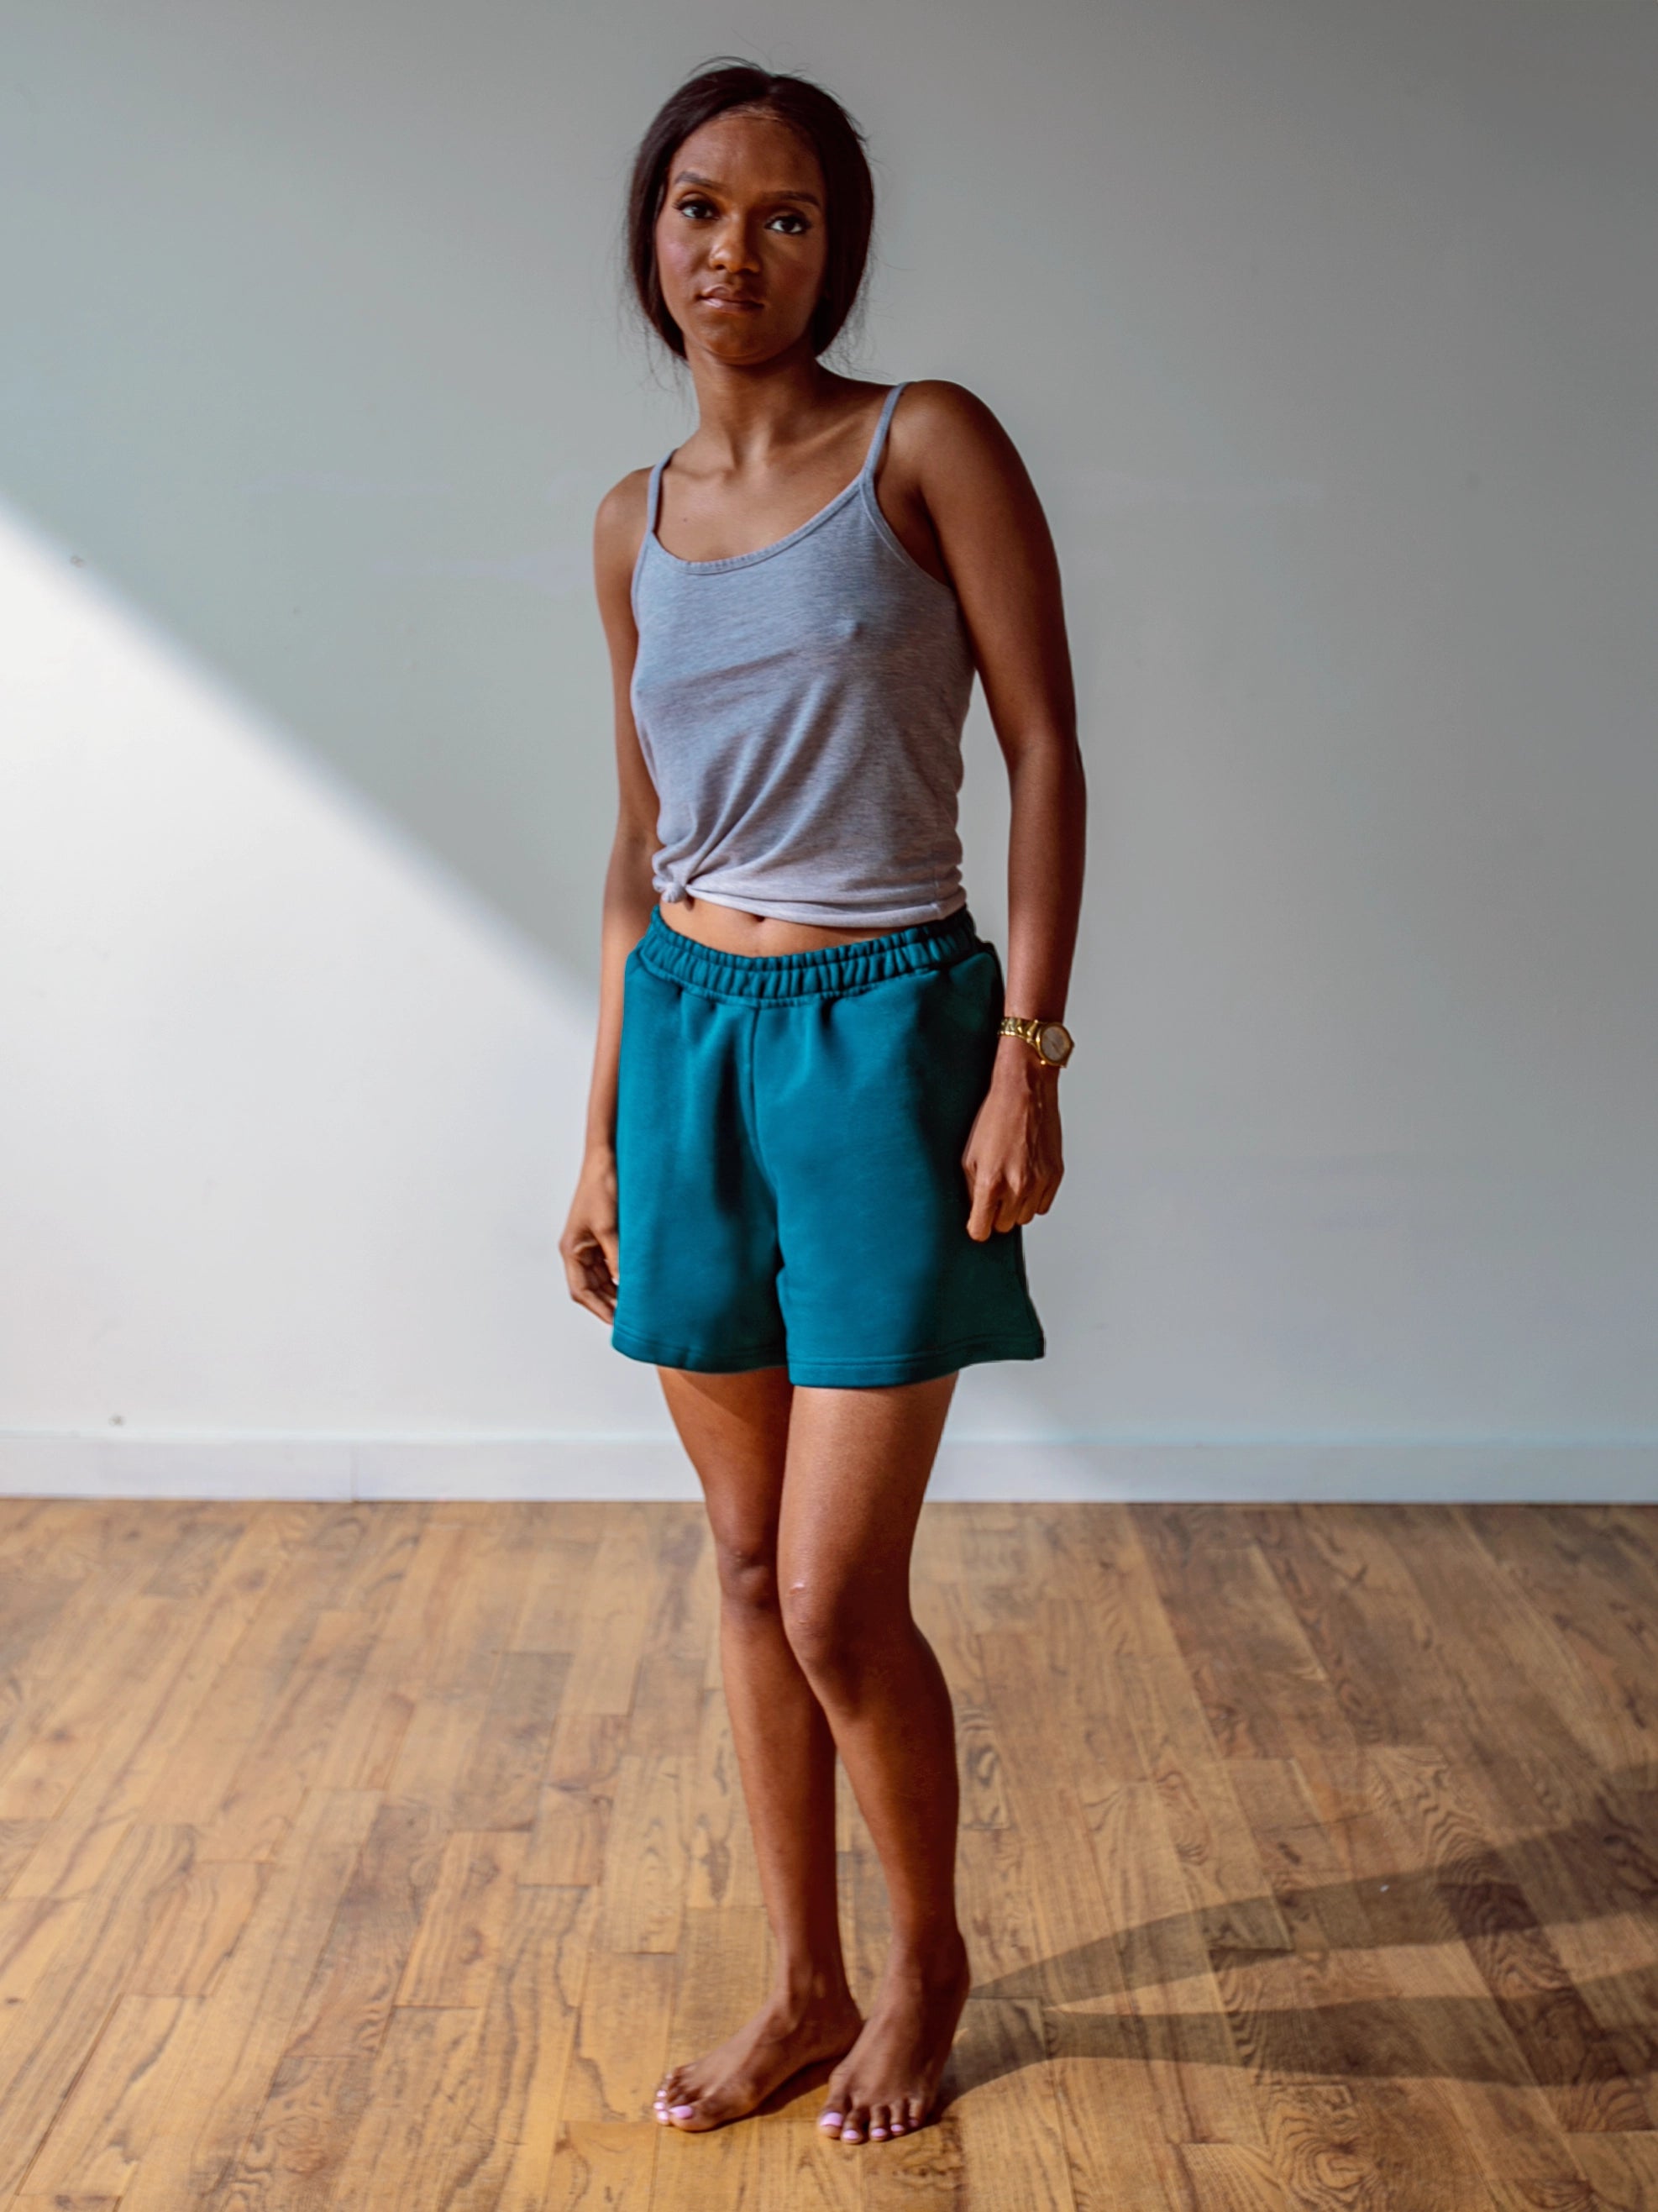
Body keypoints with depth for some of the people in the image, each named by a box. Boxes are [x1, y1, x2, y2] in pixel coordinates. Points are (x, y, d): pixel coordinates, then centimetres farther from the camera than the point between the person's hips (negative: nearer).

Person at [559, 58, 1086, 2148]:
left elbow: (1045, 752, -7)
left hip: (880, 1032, -5)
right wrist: (602, 1132, 14)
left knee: (838, 1601, -3)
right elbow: (642, 840, 15)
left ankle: (929, 1957, 24)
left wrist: (1028, 1054, -14)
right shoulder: (634, 523, 11)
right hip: (687, 1034, 6)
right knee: (747, 1566, 12)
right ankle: (804, 1986, 28)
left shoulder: (928, 447, -4)